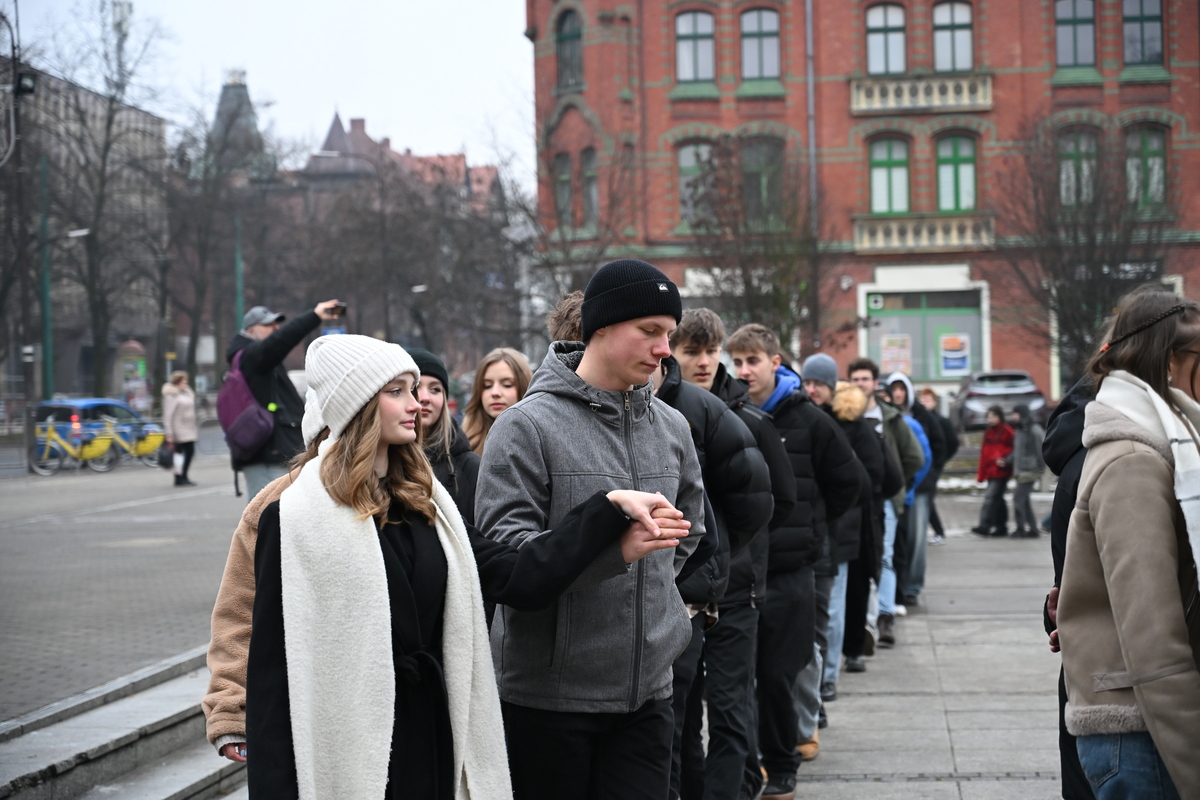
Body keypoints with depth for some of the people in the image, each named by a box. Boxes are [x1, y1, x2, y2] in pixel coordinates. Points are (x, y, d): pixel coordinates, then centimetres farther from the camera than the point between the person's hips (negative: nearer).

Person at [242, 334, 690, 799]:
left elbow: (516, 577, 1)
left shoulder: (424, 503, 10)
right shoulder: (294, 518, -10)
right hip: (349, 748, -6)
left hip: (436, 736, 6)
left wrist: (611, 509, -6)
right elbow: (274, 671, -11)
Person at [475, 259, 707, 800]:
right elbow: (502, 545, -18)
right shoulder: (528, 425, -8)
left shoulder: (671, 427, 11)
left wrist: (650, 595, 14)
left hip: (646, 691, 5)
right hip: (548, 692, -5)